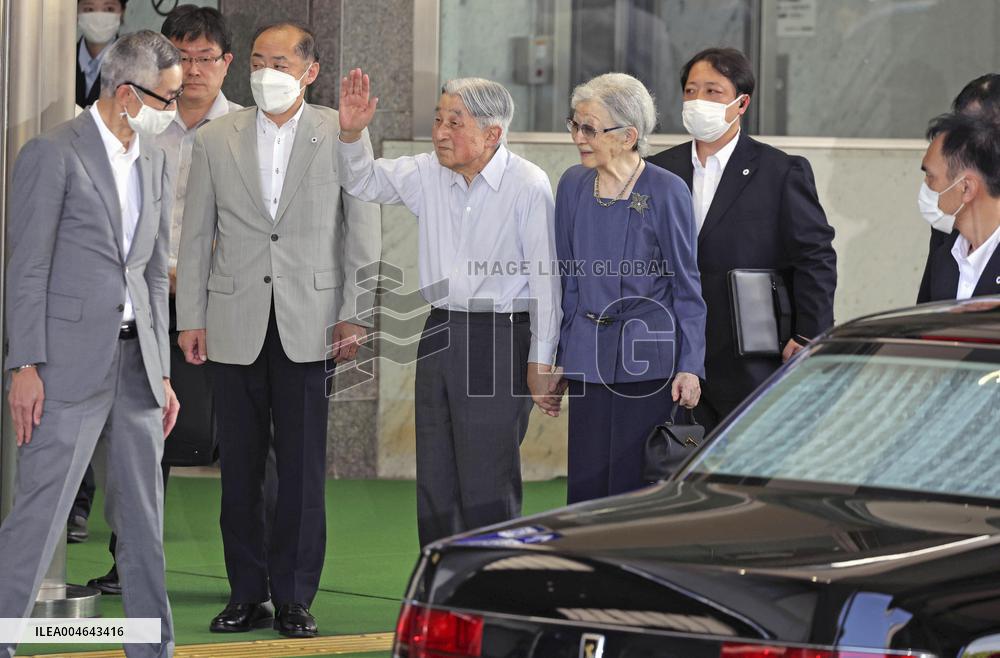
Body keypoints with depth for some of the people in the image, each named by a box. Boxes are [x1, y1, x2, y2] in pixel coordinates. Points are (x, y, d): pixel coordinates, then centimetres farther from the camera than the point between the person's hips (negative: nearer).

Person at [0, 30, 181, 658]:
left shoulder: (155, 163, 14)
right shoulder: (53, 155, -7)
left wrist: (162, 373, 16)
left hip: (136, 362, 7)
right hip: (71, 363, -7)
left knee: (144, 519, 9)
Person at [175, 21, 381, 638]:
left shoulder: (343, 135, 2)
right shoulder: (216, 138, 6)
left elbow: (363, 230, 3)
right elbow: (196, 235, 8)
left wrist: (357, 315, -3)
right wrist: (190, 320, 3)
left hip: (309, 325, -2)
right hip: (235, 324, 2)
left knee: (302, 468, -1)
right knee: (239, 466, 5)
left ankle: (295, 598, 7)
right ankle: (247, 596, 13)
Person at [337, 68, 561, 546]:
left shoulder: (528, 187, -12)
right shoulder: (429, 175, 5)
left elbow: (546, 278, -11)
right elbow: (364, 181, 16)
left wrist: (540, 362, -12)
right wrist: (351, 133, -4)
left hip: (498, 338, -7)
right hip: (439, 334, 7)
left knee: (487, 488, -6)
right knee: (434, 486, 11)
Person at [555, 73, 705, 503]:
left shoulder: (666, 192, -8)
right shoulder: (573, 186, 5)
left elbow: (687, 287, -4)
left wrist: (690, 366, -8)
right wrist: (554, 358, 11)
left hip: (646, 355, -4)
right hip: (588, 352, 4)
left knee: (635, 482, -3)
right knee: (585, 482, 3)